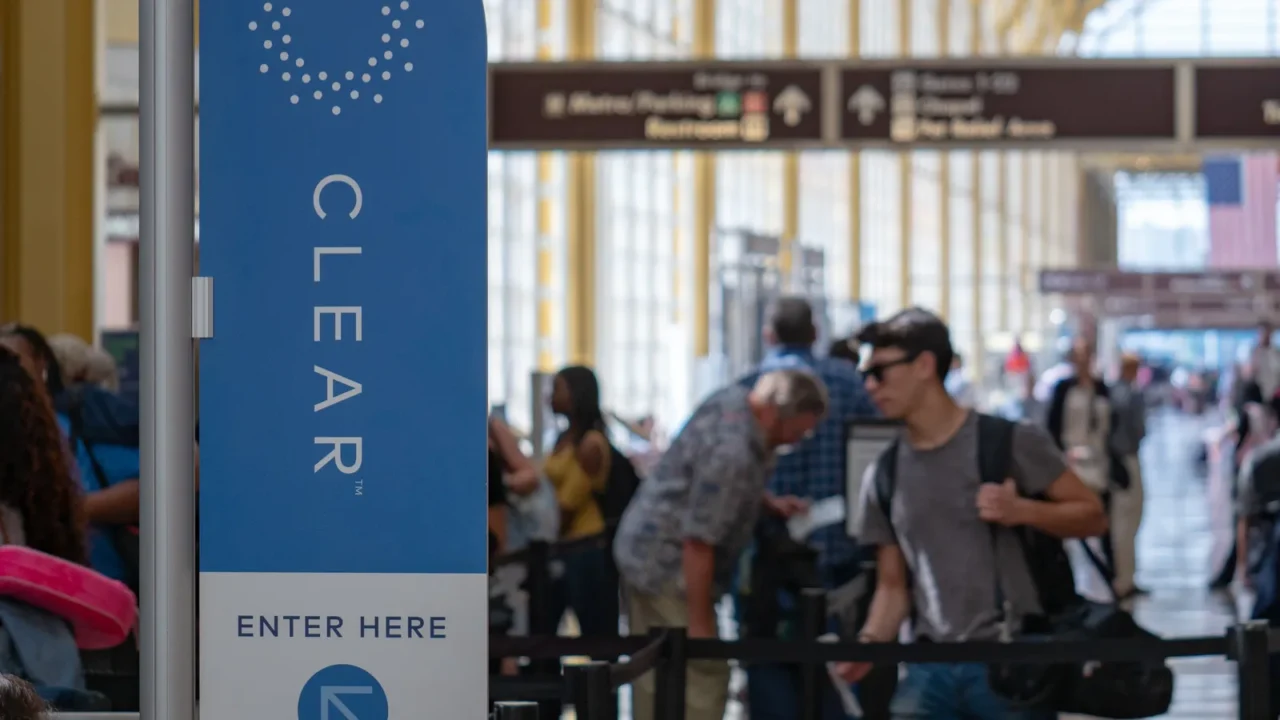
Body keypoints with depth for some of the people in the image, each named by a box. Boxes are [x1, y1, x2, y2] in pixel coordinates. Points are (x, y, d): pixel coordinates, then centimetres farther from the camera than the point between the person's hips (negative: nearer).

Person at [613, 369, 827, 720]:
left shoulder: (733, 399, 1)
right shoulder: (732, 454, -28)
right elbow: (698, 542, -26)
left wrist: (768, 501, 12)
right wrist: (699, 625, -20)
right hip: (669, 568, -10)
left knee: (656, 683, 15)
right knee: (702, 680, -7)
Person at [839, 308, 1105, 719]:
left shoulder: (1010, 443, -2)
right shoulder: (885, 476, 11)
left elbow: (1092, 516, 1)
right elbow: (893, 585, 14)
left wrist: (1021, 510, -17)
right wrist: (869, 642, -6)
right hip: (931, 670, 4)